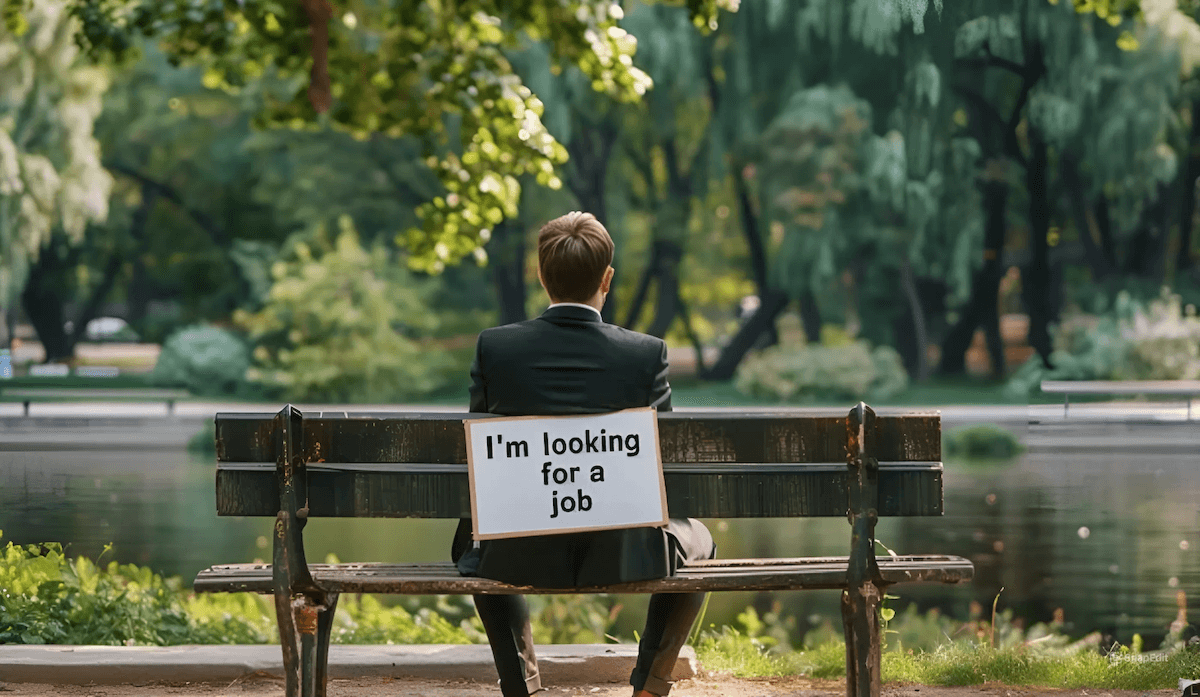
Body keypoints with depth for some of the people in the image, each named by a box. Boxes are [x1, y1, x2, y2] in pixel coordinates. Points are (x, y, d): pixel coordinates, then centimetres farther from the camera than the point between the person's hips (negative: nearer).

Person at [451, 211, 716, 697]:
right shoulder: (648, 354, -12)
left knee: (473, 544, 38)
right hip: (621, 555, -1)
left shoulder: (494, 347, -10)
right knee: (695, 539, 33)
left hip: (522, 557, 1)